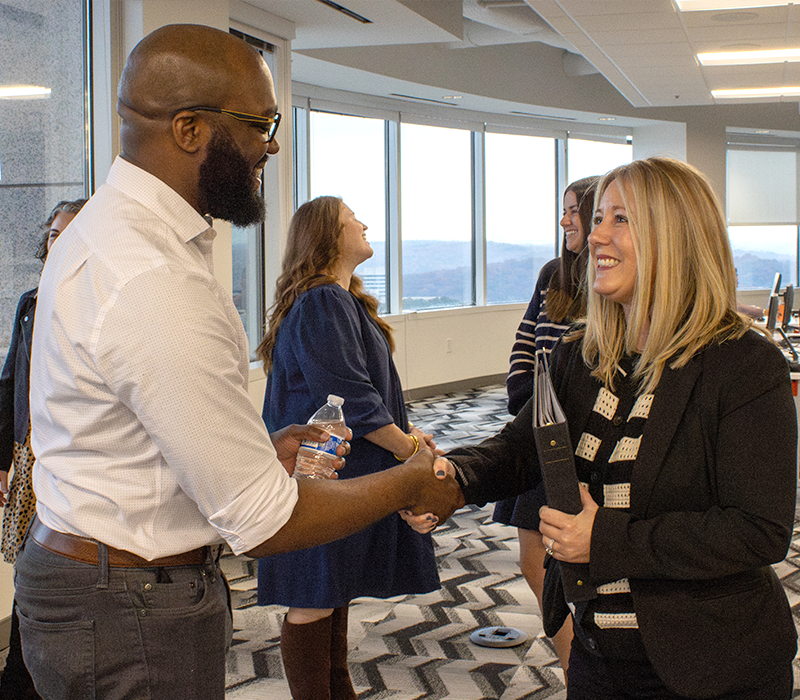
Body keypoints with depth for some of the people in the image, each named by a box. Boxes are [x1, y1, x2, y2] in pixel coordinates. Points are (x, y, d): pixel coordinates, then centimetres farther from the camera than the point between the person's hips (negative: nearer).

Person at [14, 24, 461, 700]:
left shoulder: (104, 228, 6)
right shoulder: (156, 283, -28)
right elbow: (263, 523, -23)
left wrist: (259, 451, 9)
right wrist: (411, 484, -9)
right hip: (133, 617, -10)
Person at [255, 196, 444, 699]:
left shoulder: (343, 300, 15)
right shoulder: (322, 305, -19)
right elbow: (351, 402, -23)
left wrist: (405, 428, 8)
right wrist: (409, 448, -13)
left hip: (345, 473, 11)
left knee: (334, 593, 20)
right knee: (315, 601, 0)